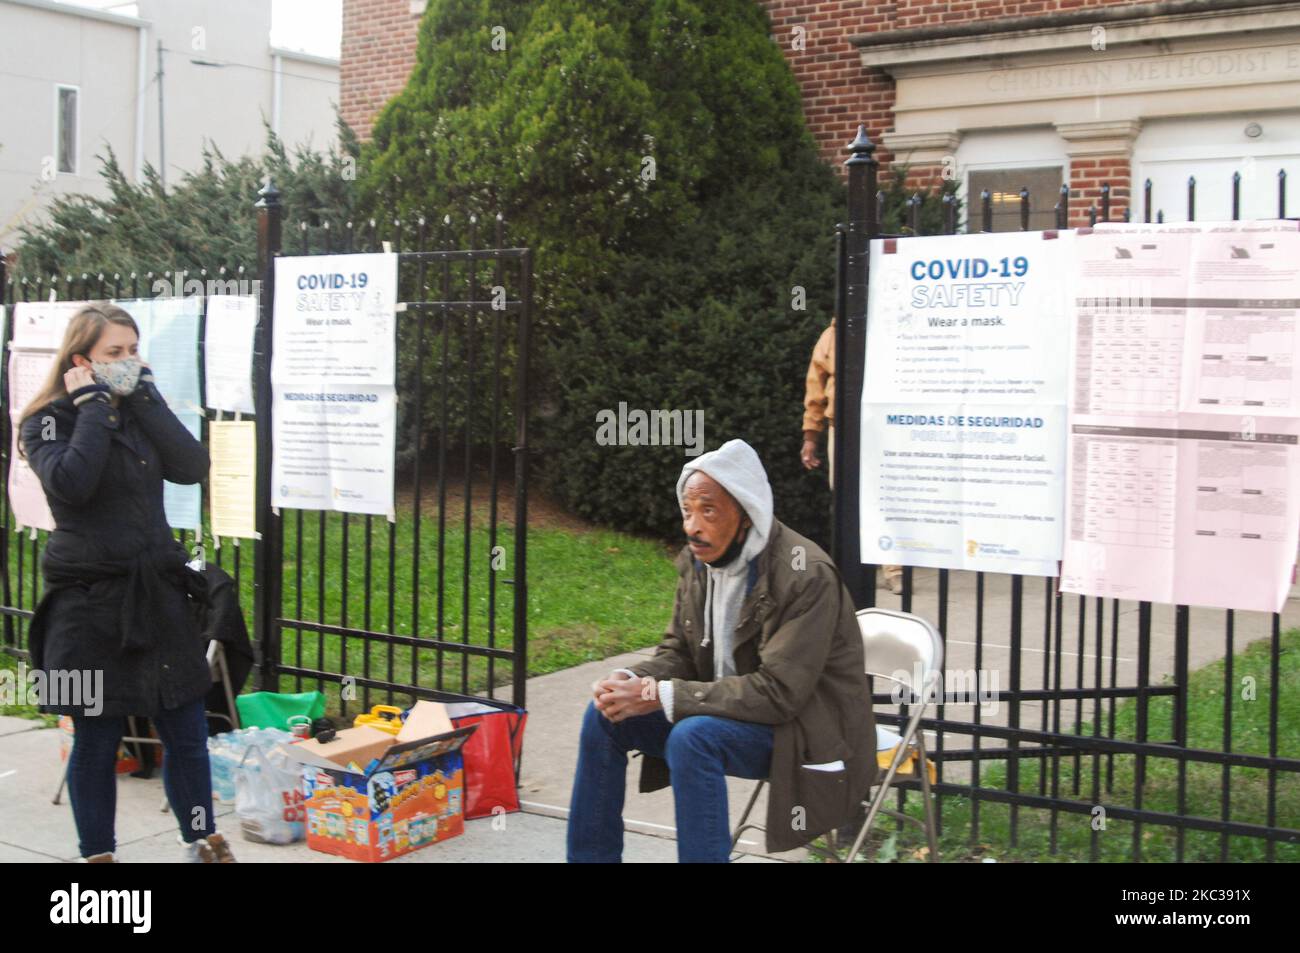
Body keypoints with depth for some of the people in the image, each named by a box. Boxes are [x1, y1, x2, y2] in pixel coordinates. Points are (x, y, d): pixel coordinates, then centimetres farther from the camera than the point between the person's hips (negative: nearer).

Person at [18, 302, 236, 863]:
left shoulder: (141, 412, 10)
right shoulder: (48, 422, -4)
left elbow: (192, 467, -7)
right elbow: (72, 483, -25)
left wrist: (142, 395, -7)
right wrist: (94, 405, -16)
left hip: (158, 591, 5)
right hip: (90, 602, -4)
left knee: (187, 731, 7)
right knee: (96, 739, 5)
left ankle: (202, 844, 21)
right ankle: (98, 854, 20)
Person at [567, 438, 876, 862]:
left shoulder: (806, 576, -25)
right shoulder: (697, 559, -1)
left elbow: (777, 692, -28)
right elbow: (678, 652, 9)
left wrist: (660, 696, -28)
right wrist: (632, 681, -16)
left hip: (803, 728, -8)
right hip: (731, 711, 8)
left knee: (693, 738, -33)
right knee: (604, 715, -3)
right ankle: (590, 856, 9)